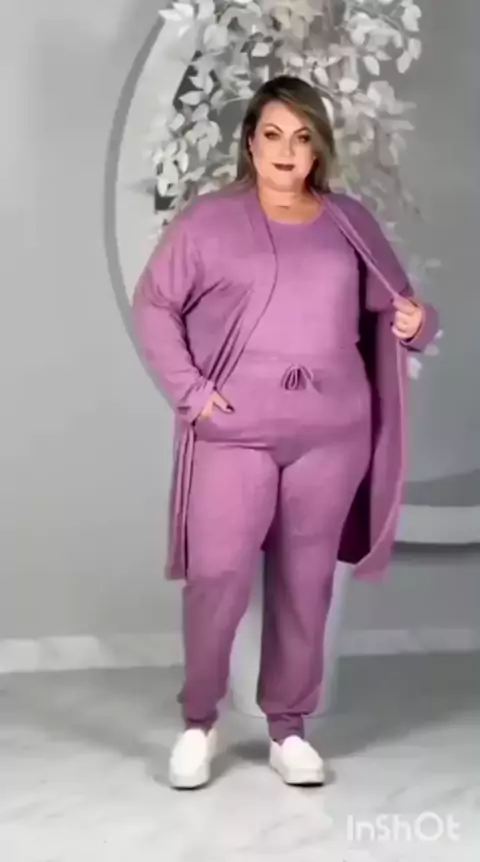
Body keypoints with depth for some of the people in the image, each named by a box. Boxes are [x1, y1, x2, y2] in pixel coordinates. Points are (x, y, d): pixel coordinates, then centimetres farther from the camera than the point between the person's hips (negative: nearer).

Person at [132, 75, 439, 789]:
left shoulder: (350, 222, 10)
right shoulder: (209, 220, 1)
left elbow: (393, 306, 16)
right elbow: (152, 306, 2)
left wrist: (416, 323, -7)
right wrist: (190, 391, -8)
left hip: (332, 435, 3)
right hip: (235, 435, -2)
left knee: (306, 582, 8)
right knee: (217, 578, -4)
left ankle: (289, 727, 22)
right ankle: (199, 722, 17)